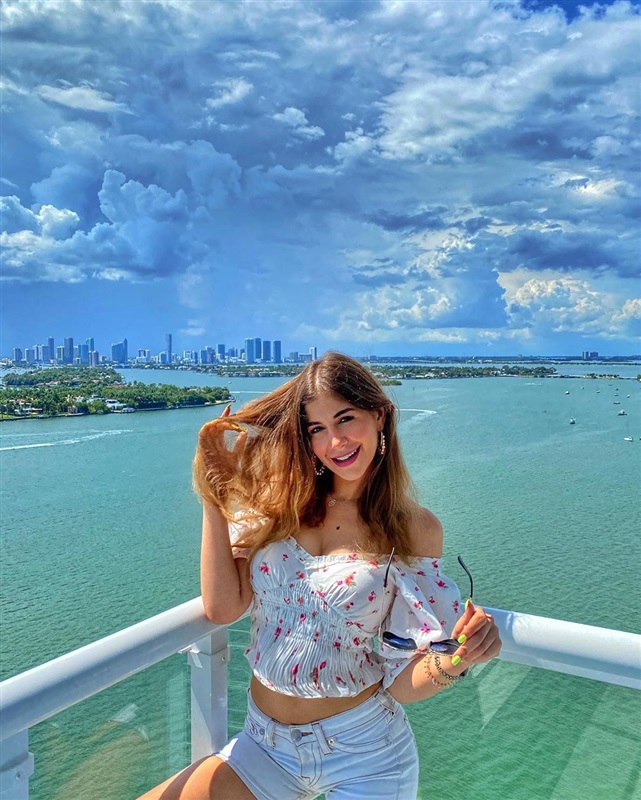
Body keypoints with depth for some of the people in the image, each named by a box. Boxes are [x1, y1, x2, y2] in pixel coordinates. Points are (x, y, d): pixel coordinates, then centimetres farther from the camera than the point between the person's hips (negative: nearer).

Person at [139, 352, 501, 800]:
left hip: (363, 756, -3)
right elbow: (222, 607, -12)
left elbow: (402, 682, -9)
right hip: (265, 745, 3)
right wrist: (215, 496, -14)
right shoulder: (283, 504, -3)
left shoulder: (415, 529, -9)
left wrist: (455, 661, -30)